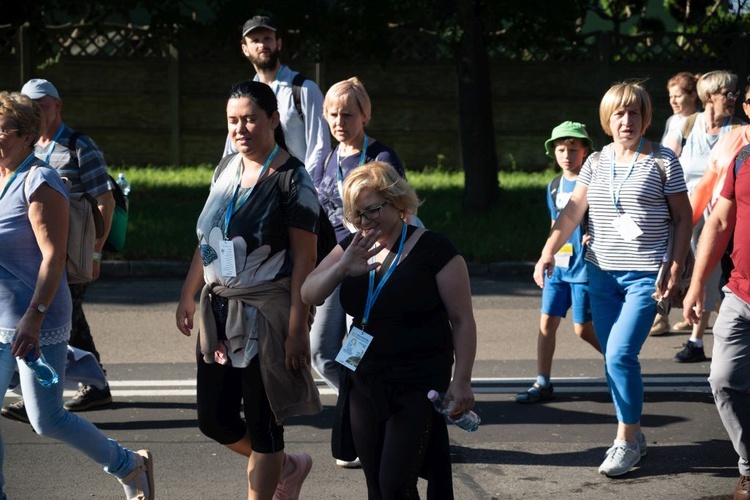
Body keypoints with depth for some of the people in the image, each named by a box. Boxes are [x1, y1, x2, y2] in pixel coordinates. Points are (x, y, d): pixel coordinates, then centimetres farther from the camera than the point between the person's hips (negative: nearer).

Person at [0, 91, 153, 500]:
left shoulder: (39, 182, -14)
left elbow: (53, 256, -20)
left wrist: (33, 317, -26)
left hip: (37, 323, -8)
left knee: (46, 420, 0)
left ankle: (129, 466, 20)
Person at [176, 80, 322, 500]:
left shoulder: (291, 178, -11)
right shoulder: (227, 171, 9)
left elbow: (304, 258, -14)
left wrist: (297, 326, -18)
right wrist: (188, 295, 18)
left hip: (266, 312, -7)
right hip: (219, 309, 7)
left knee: (262, 422, 1)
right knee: (214, 419, 9)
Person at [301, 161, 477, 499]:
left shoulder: (434, 250, -10)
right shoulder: (353, 248, 7)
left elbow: (462, 320, -8)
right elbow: (308, 295, -3)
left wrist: (461, 382, -12)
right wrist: (342, 268, -21)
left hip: (417, 387, -6)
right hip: (364, 382, 6)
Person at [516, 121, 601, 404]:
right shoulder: (554, 187, 10)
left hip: (584, 266, -6)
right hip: (558, 265, 6)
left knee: (583, 328, -2)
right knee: (547, 322, 2)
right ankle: (542, 384, 7)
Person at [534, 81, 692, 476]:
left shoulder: (662, 161, -3)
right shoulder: (596, 162, 8)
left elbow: (683, 218, -1)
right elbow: (572, 211, 5)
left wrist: (675, 267, -10)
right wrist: (548, 253, -7)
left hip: (645, 274, -5)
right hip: (601, 272, 5)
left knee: (620, 355, -15)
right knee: (614, 359, 8)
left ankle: (626, 440, -1)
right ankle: (632, 437, 21)